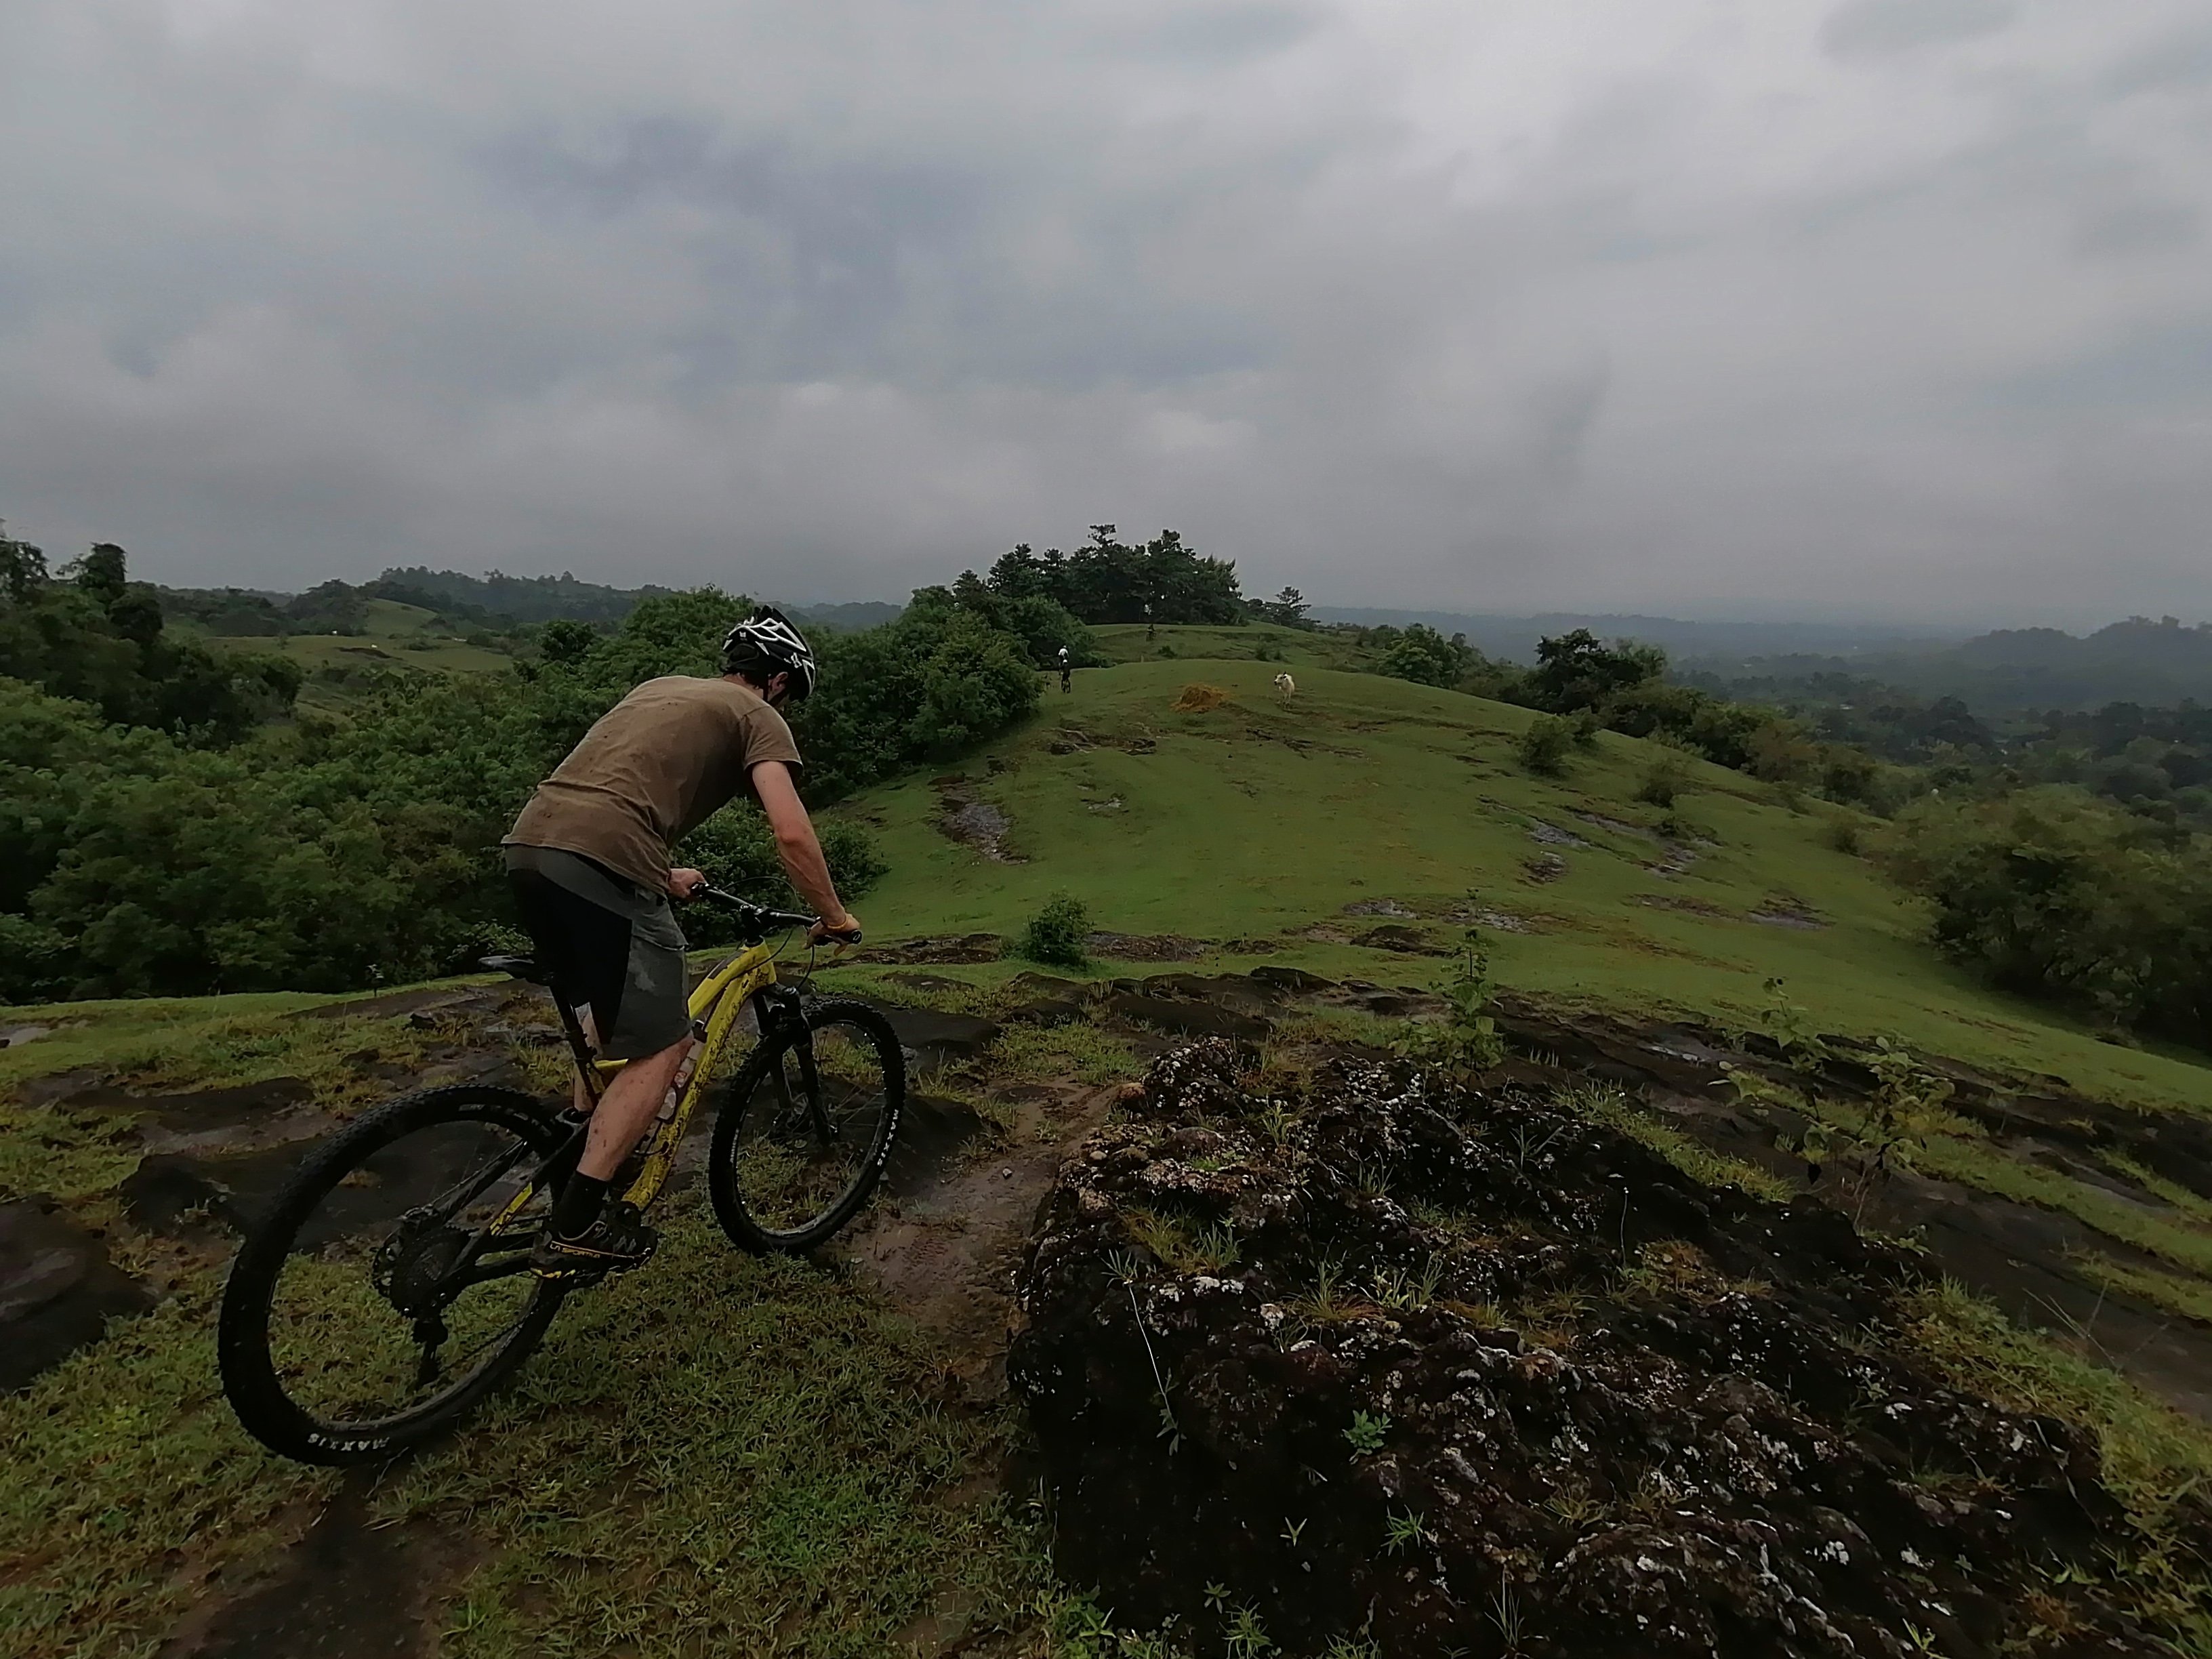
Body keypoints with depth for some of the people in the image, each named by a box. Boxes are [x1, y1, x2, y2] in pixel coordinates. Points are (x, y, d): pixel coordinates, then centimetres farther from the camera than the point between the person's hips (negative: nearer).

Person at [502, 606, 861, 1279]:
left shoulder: (660, 687, 30)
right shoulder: (757, 717, 7)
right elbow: (792, 835, -6)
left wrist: (664, 877, 46)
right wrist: (835, 917, 8)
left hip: (529, 844, 9)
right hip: (601, 864, -9)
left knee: (605, 1026, 25)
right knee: (663, 1046, 1)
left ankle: (581, 1190, 33)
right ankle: (575, 1229, 2)